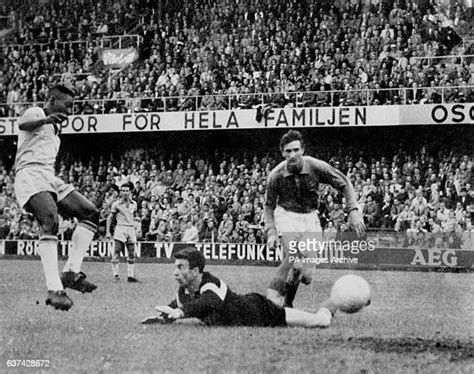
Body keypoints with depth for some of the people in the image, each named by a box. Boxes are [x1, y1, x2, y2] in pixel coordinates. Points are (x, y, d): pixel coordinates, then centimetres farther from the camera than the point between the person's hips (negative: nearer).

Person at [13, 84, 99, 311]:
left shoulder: (55, 128, 29)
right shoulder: (35, 113, 3)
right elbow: (23, 124, -22)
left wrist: (66, 204, 30)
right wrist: (46, 119, -43)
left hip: (50, 178, 9)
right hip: (30, 175, -9)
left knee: (90, 213, -2)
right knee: (51, 221, -30)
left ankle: (72, 271, -6)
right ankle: (54, 289, -37)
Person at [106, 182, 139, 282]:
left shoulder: (133, 204, 12)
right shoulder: (116, 204, 0)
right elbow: (110, 218, 2)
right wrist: (108, 231, -5)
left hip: (131, 229, 5)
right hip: (120, 228, -4)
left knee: (131, 254, 5)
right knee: (116, 252, -11)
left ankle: (130, 276, 10)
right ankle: (115, 274, -7)